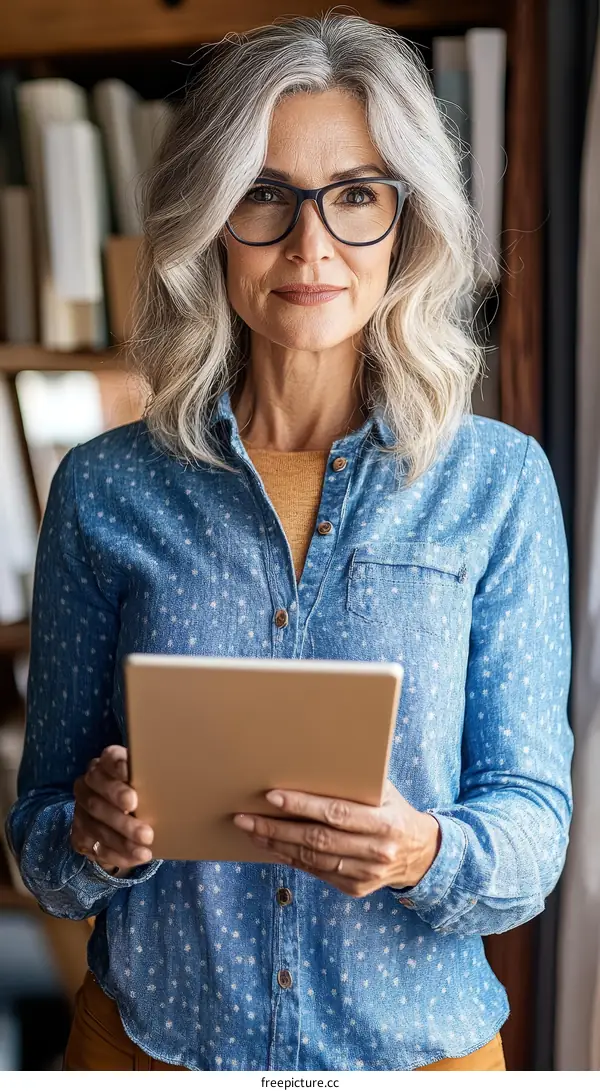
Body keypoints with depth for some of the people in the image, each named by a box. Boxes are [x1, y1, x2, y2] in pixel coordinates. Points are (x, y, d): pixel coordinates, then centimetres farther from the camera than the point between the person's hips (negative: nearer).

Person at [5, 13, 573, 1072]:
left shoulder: (500, 483, -7)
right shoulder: (103, 489, -6)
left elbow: (534, 816, -7)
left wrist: (425, 853, -27)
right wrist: (92, 835, -22)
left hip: (419, 1040, 0)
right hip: (149, 1036, 1)